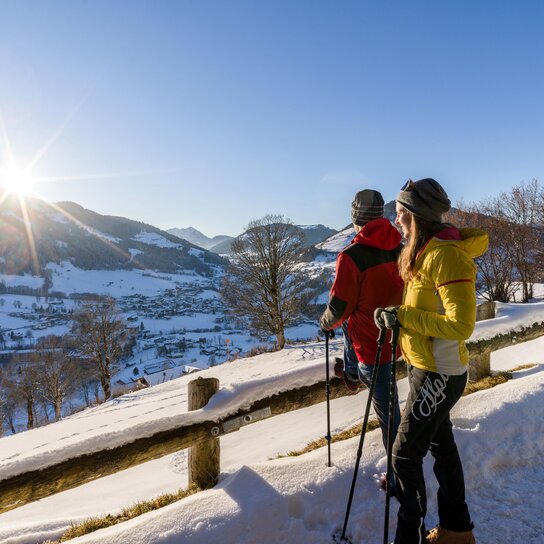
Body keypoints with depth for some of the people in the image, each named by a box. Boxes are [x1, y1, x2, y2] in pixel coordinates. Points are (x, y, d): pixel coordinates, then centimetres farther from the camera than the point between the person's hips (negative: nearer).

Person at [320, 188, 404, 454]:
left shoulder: (351, 256, -23)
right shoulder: (400, 248, -3)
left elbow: (340, 305, -17)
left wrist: (326, 323, 6)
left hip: (372, 342, -7)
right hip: (398, 335, 8)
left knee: (385, 406, 9)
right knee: (349, 325, 33)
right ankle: (352, 373, 54)